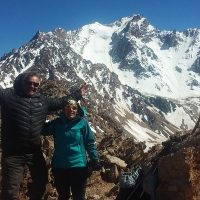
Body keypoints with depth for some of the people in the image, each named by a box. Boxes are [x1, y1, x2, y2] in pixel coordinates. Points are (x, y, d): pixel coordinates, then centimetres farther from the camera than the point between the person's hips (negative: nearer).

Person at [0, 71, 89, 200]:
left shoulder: (43, 101, 8)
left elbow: (61, 102, 21)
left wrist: (78, 94, 26)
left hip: (35, 152, 6)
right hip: (12, 153, -5)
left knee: (41, 181, 24)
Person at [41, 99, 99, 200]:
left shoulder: (83, 122, -6)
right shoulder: (57, 123, 3)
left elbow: (90, 142, -3)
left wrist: (94, 160, -7)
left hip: (78, 166, -3)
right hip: (59, 166, 3)